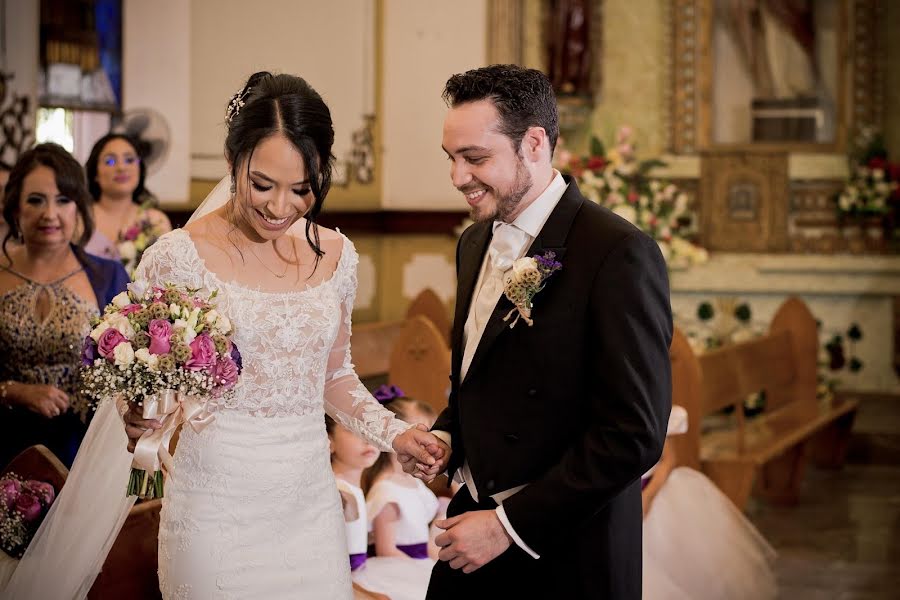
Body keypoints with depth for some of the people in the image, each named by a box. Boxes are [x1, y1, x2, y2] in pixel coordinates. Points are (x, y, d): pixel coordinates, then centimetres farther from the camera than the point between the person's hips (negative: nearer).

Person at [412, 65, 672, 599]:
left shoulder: (620, 254, -18)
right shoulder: (476, 243, 7)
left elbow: (634, 435, -21)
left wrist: (510, 525, -19)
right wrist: (445, 435, 0)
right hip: (475, 525, 6)